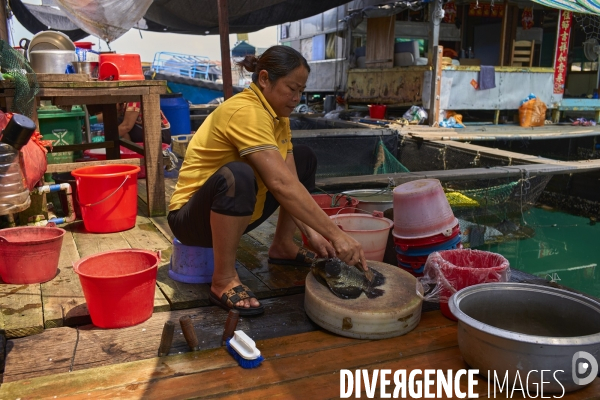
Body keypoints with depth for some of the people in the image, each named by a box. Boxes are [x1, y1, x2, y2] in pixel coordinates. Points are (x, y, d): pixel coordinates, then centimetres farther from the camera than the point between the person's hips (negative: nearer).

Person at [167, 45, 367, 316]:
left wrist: (312, 233, -15)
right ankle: (223, 280, -23)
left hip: (238, 212, 9)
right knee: (237, 174, -41)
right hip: (193, 217, -9)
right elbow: (282, 185, -36)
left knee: (304, 159, 10)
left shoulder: (277, 113, 2)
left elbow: (291, 181, -3)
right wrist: (336, 235, -34)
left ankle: (282, 247, 16)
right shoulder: (246, 112, -27)